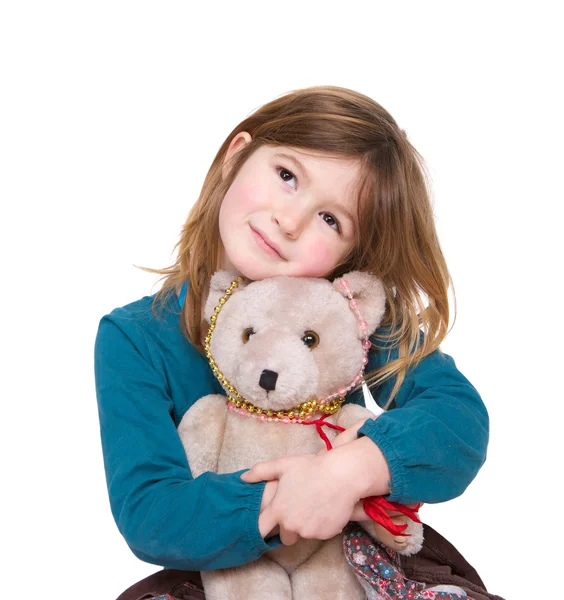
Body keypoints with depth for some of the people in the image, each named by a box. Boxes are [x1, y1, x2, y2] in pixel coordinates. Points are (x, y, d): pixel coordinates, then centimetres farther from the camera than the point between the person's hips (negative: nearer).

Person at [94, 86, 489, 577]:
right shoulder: (134, 340, -12)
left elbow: (461, 418, -17)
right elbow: (147, 517, -18)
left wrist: (352, 469, -34)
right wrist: (278, 503, -32)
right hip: (221, 574, -2)